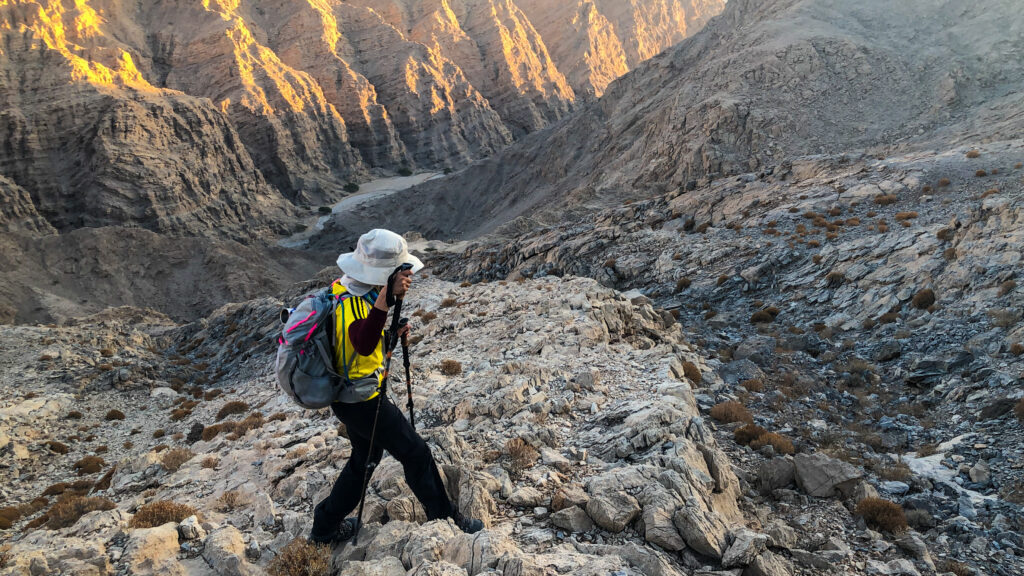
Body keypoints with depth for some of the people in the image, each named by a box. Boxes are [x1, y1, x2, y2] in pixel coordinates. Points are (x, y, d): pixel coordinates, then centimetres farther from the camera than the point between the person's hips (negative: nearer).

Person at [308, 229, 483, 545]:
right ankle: (445, 519, 20)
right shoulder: (353, 303, -29)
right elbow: (363, 344, -52)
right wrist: (386, 299, -63)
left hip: (347, 397, 10)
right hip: (363, 400, -10)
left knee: (366, 457, 24)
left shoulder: (343, 286, 1)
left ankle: (325, 527, 35)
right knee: (416, 453, 4)